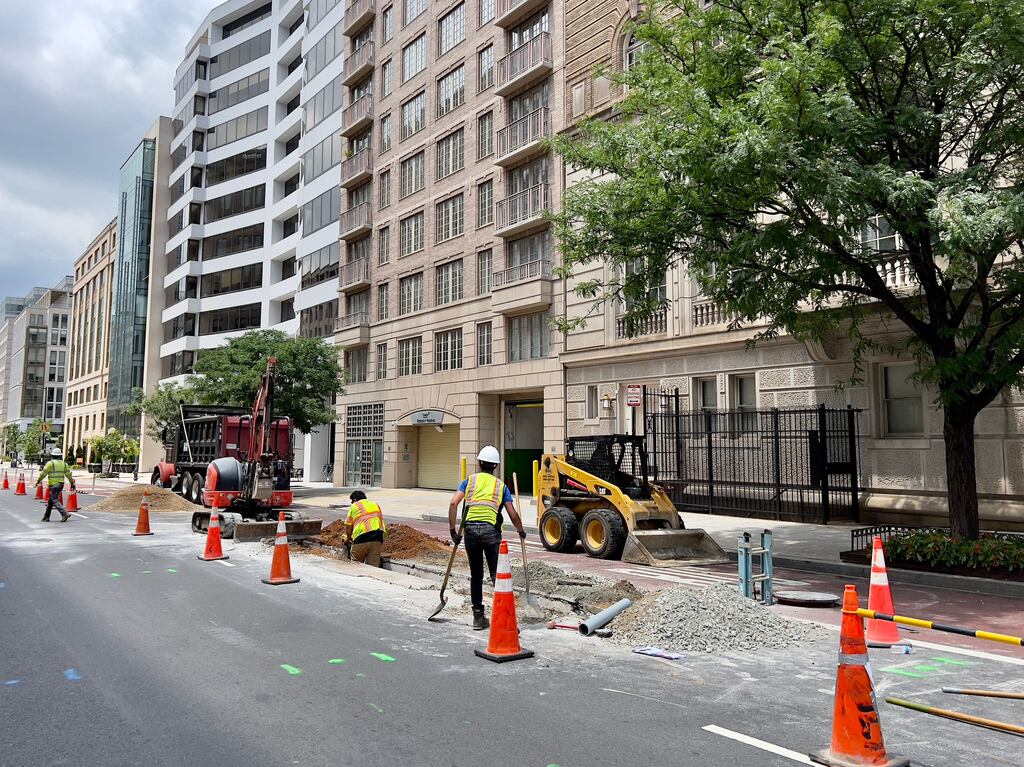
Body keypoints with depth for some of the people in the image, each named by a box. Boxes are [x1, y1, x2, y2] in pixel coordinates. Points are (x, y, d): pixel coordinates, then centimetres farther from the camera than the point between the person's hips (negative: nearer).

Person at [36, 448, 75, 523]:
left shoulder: (50, 463, -8)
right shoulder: (63, 463, 9)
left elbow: (43, 473, -7)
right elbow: (68, 474, 9)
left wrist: (38, 480, 6)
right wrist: (72, 483, 14)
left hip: (54, 485, -7)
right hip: (61, 484, 7)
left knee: (54, 501, -8)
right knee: (51, 500, 17)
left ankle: (65, 514, -23)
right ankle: (46, 516, 22)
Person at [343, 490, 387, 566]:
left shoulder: (354, 506, 14)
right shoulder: (375, 505, 28)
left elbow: (348, 527, 10)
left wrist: (348, 538, 29)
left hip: (362, 538, -4)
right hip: (378, 537, 4)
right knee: (373, 566, 3)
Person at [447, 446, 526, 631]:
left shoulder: (470, 480, 13)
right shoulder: (500, 485, 13)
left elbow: (454, 503, -1)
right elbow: (513, 514, 9)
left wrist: (453, 529, 5)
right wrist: (521, 531, 26)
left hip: (470, 528, 1)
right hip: (490, 530, -1)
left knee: (476, 575, 12)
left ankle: (478, 617, 17)